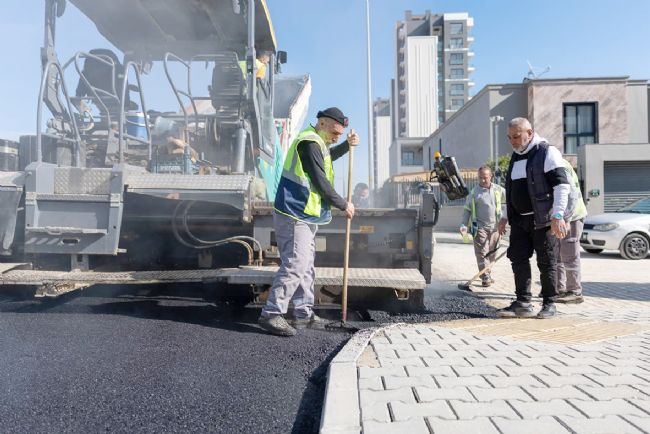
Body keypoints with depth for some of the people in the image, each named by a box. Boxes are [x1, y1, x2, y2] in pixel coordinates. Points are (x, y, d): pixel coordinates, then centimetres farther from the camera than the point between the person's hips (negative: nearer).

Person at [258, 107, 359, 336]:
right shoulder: (309, 143, -15)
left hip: (305, 216, 11)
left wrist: (347, 145, 26)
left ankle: (304, 313, 21)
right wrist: (343, 205, -7)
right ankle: (271, 314, -10)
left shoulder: (316, 142, 18)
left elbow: (326, 157, 41)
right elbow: (320, 182, -18)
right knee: (295, 265, -14)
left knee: (306, 266, 13)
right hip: (294, 216, -11)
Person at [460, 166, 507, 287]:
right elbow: (467, 209, 3)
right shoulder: (474, 192, 0)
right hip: (480, 227, -3)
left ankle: (487, 274, 26)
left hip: (495, 227, 3)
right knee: (482, 252, -7)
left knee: (492, 253, 11)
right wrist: (464, 224, -6)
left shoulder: (499, 190, 4)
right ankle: (485, 277, -5)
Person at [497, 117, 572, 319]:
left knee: (547, 263, 2)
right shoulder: (515, 157, 16)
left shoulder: (547, 152, -7)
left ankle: (549, 304, 14)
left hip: (543, 220, -7)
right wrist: (506, 217, 19)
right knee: (518, 259, 2)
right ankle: (523, 303, 7)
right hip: (520, 220, 7)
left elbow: (562, 185, -14)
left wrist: (558, 215, -22)